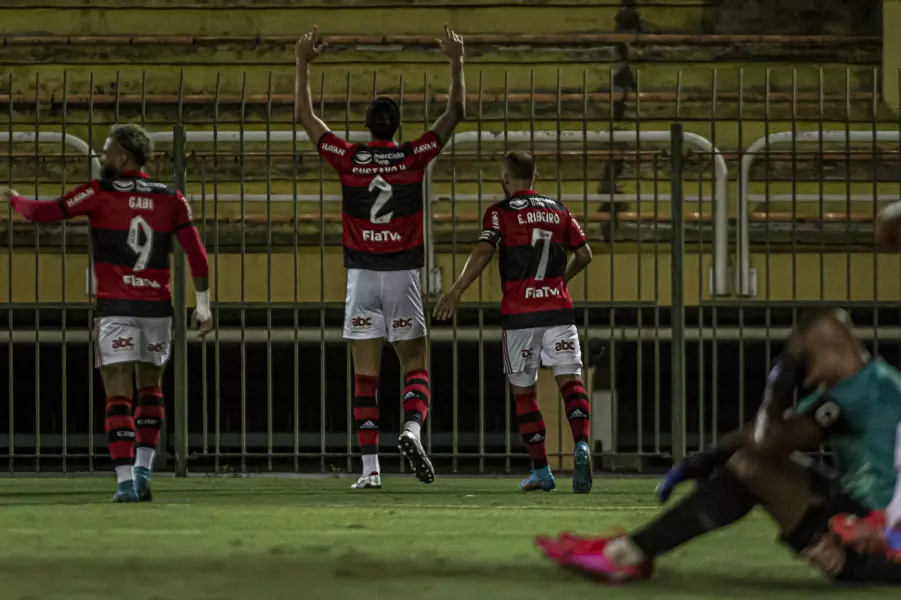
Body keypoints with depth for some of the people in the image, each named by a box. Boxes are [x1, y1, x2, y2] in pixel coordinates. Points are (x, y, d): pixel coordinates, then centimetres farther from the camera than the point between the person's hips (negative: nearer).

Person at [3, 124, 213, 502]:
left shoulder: (101, 193, -5)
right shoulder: (170, 199, 4)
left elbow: (43, 213, -3)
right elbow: (197, 255, 1)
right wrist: (203, 305, 7)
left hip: (115, 310, -3)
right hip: (157, 308, 3)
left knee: (119, 397, -1)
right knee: (150, 388, 20)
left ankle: (125, 481, -9)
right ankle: (143, 469, 11)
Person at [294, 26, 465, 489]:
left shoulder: (349, 159, 0)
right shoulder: (412, 158, -2)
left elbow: (305, 117, 11)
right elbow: (453, 114, 6)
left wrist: (303, 65, 17)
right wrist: (456, 63, 10)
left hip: (362, 275, 1)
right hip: (402, 273, -1)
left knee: (365, 374, 2)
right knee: (415, 366, 8)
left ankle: (370, 467, -3)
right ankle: (412, 430, -20)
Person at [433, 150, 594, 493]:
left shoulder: (501, 212, -1)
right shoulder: (558, 211, 12)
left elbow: (483, 253, -14)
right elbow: (584, 254, 16)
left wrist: (455, 293, -17)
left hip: (519, 313, -2)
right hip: (558, 308, 2)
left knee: (523, 391, 9)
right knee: (570, 380, -3)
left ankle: (541, 471, 9)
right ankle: (582, 445, -30)